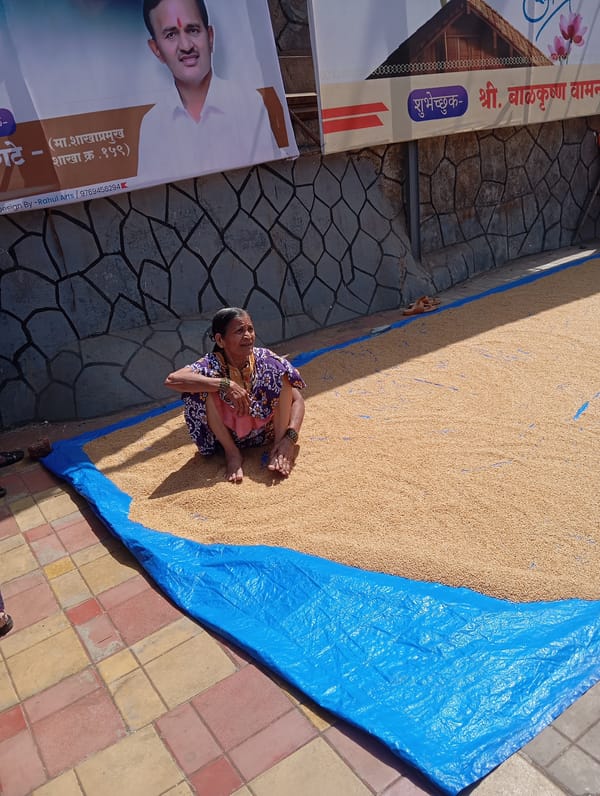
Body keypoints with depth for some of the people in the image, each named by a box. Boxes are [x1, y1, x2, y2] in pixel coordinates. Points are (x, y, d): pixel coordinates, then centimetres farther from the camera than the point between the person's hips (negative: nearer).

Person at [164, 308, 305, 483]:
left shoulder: (264, 359, -16)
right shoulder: (213, 364, -22)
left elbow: (297, 400, -17)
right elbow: (171, 380, -40)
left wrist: (290, 438, -34)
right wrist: (226, 385, -43)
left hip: (265, 430, 1)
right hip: (228, 434, -1)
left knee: (278, 369, -20)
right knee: (202, 388, -27)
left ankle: (278, 444, -15)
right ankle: (232, 453, -14)